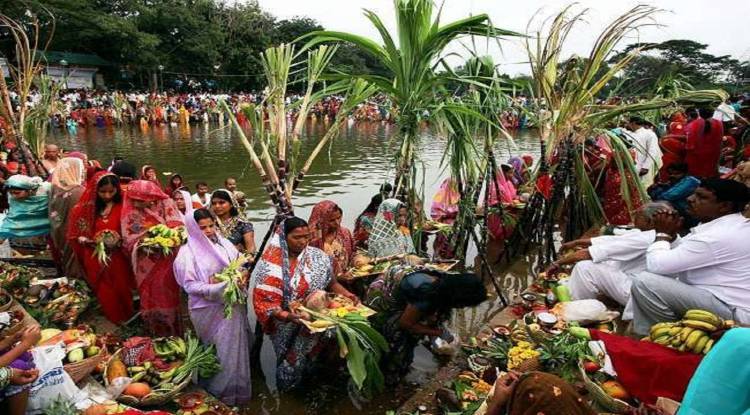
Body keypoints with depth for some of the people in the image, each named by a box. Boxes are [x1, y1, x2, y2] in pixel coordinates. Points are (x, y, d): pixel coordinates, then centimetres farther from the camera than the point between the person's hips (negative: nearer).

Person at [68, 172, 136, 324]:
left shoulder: (123, 207, -9)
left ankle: (125, 322, 36)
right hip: (95, 259, 1)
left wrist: (119, 241, -22)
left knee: (121, 292, 13)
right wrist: (84, 240, -17)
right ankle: (113, 323, 35)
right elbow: (75, 235, 3)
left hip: (117, 259, -1)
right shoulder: (85, 209, -4)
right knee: (105, 294, 14)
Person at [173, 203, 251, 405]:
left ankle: (238, 388, 34)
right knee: (219, 350, 6)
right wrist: (216, 289, -23)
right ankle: (221, 390, 26)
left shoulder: (225, 244, 3)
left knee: (236, 346, 15)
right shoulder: (188, 252, -9)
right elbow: (189, 285, -13)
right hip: (209, 310, -5)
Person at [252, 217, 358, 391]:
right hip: (287, 325, -3)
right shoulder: (271, 264, -11)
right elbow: (263, 301, -14)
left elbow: (332, 283, 8)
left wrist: (347, 294, -11)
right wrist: (285, 315, -29)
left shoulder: (317, 257, -1)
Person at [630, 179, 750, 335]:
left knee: (644, 282, -21)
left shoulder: (717, 236, -25)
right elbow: (679, 257, 17)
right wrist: (671, 234, -1)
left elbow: (656, 265, -25)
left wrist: (663, 234, -9)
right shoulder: (731, 224, 8)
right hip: (731, 299, 11)